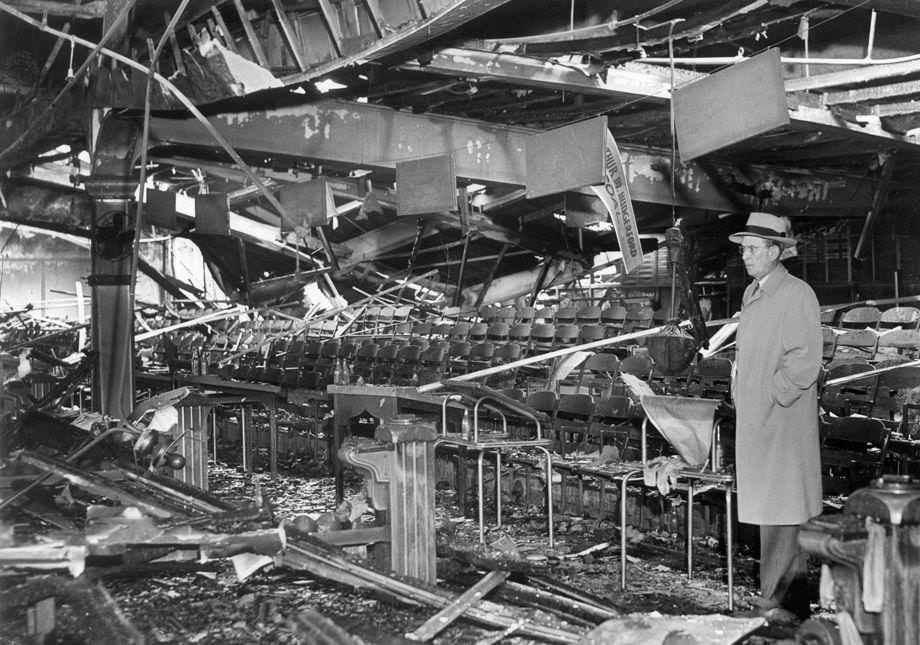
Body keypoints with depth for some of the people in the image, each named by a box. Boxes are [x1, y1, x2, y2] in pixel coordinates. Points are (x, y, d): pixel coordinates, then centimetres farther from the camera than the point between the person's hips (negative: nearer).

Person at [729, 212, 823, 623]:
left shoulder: (797, 295, -11)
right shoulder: (751, 293, 15)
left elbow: (805, 361, -16)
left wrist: (771, 398, -15)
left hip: (782, 420, -9)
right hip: (752, 419, 9)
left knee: (782, 512, -4)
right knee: (766, 509, 13)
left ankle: (781, 601, 3)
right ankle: (780, 596, 24)